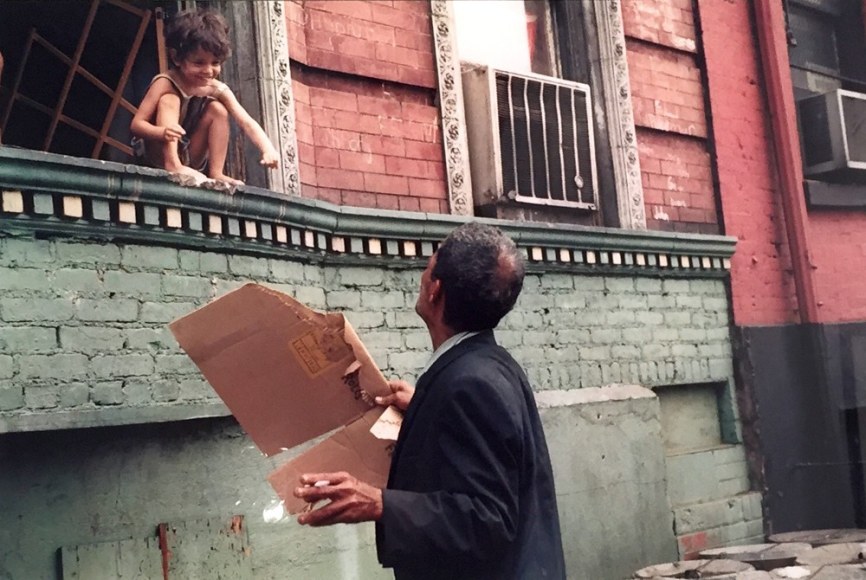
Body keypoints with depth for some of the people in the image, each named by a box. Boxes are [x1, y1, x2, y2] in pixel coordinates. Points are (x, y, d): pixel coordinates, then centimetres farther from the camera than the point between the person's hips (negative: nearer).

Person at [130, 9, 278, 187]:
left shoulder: (217, 90, -9)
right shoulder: (165, 84, -21)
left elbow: (247, 122, -18)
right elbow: (136, 124, -24)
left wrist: (268, 149, -36)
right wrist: (161, 132, -47)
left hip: (189, 157, 4)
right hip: (159, 154, -4)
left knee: (217, 109, -13)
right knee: (169, 100, -24)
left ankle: (216, 172, -16)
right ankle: (172, 165, -34)